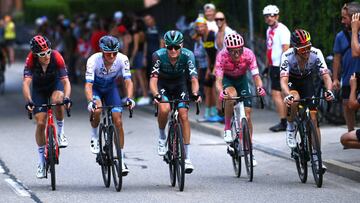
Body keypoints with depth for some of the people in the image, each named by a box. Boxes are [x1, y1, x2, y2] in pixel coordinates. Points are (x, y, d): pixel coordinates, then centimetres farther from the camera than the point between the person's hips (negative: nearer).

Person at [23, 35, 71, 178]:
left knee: (57, 100, -35)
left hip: (55, 83, 0)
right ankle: (41, 162, 6)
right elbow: (26, 83, -38)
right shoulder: (31, 59, -31)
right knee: (40, 123, -6)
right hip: (38, 88, 1)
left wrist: (67, 98, -51)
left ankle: (60, 132, -10)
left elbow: (65, 81, -34)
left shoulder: (56, 57, -32)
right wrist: (28, 101, -54)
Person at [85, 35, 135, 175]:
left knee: (118, 121, -10)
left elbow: (128, 81, -29)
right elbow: (88, 85, -35)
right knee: (97, 110, -33)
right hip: (95, 88, -2)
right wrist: (90, 101, -53)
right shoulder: (93, 60, -33)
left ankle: (121, 159, -2)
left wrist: (129, 98, -47)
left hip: (111, 88, 2)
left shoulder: (122, 59, -27)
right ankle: (94, 136, -4)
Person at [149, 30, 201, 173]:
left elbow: (194, 78, -32)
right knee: (164, 109, -30)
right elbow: (153, 79, -35)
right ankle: (162, 137, -1)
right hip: (163, 84, -1)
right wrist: (156, 95, -54)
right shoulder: (159, 56, -30)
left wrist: (195, 93, -52)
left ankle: (187, 158, -7)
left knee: (183, 115, -12)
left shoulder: (187, 55, -28)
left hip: (180, 84, 1)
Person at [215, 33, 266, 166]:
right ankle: (227, 129, -20)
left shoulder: (248, 54, -30)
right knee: (231, 95, -38)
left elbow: (256, 75, -30)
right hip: (227, 79, -2)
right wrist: (221, 92, -57)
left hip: (241, 79, 2)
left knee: (247, 116, -4)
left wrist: (259, 87, -51)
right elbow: (218, 80, -36)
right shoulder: (222, 56, -33)